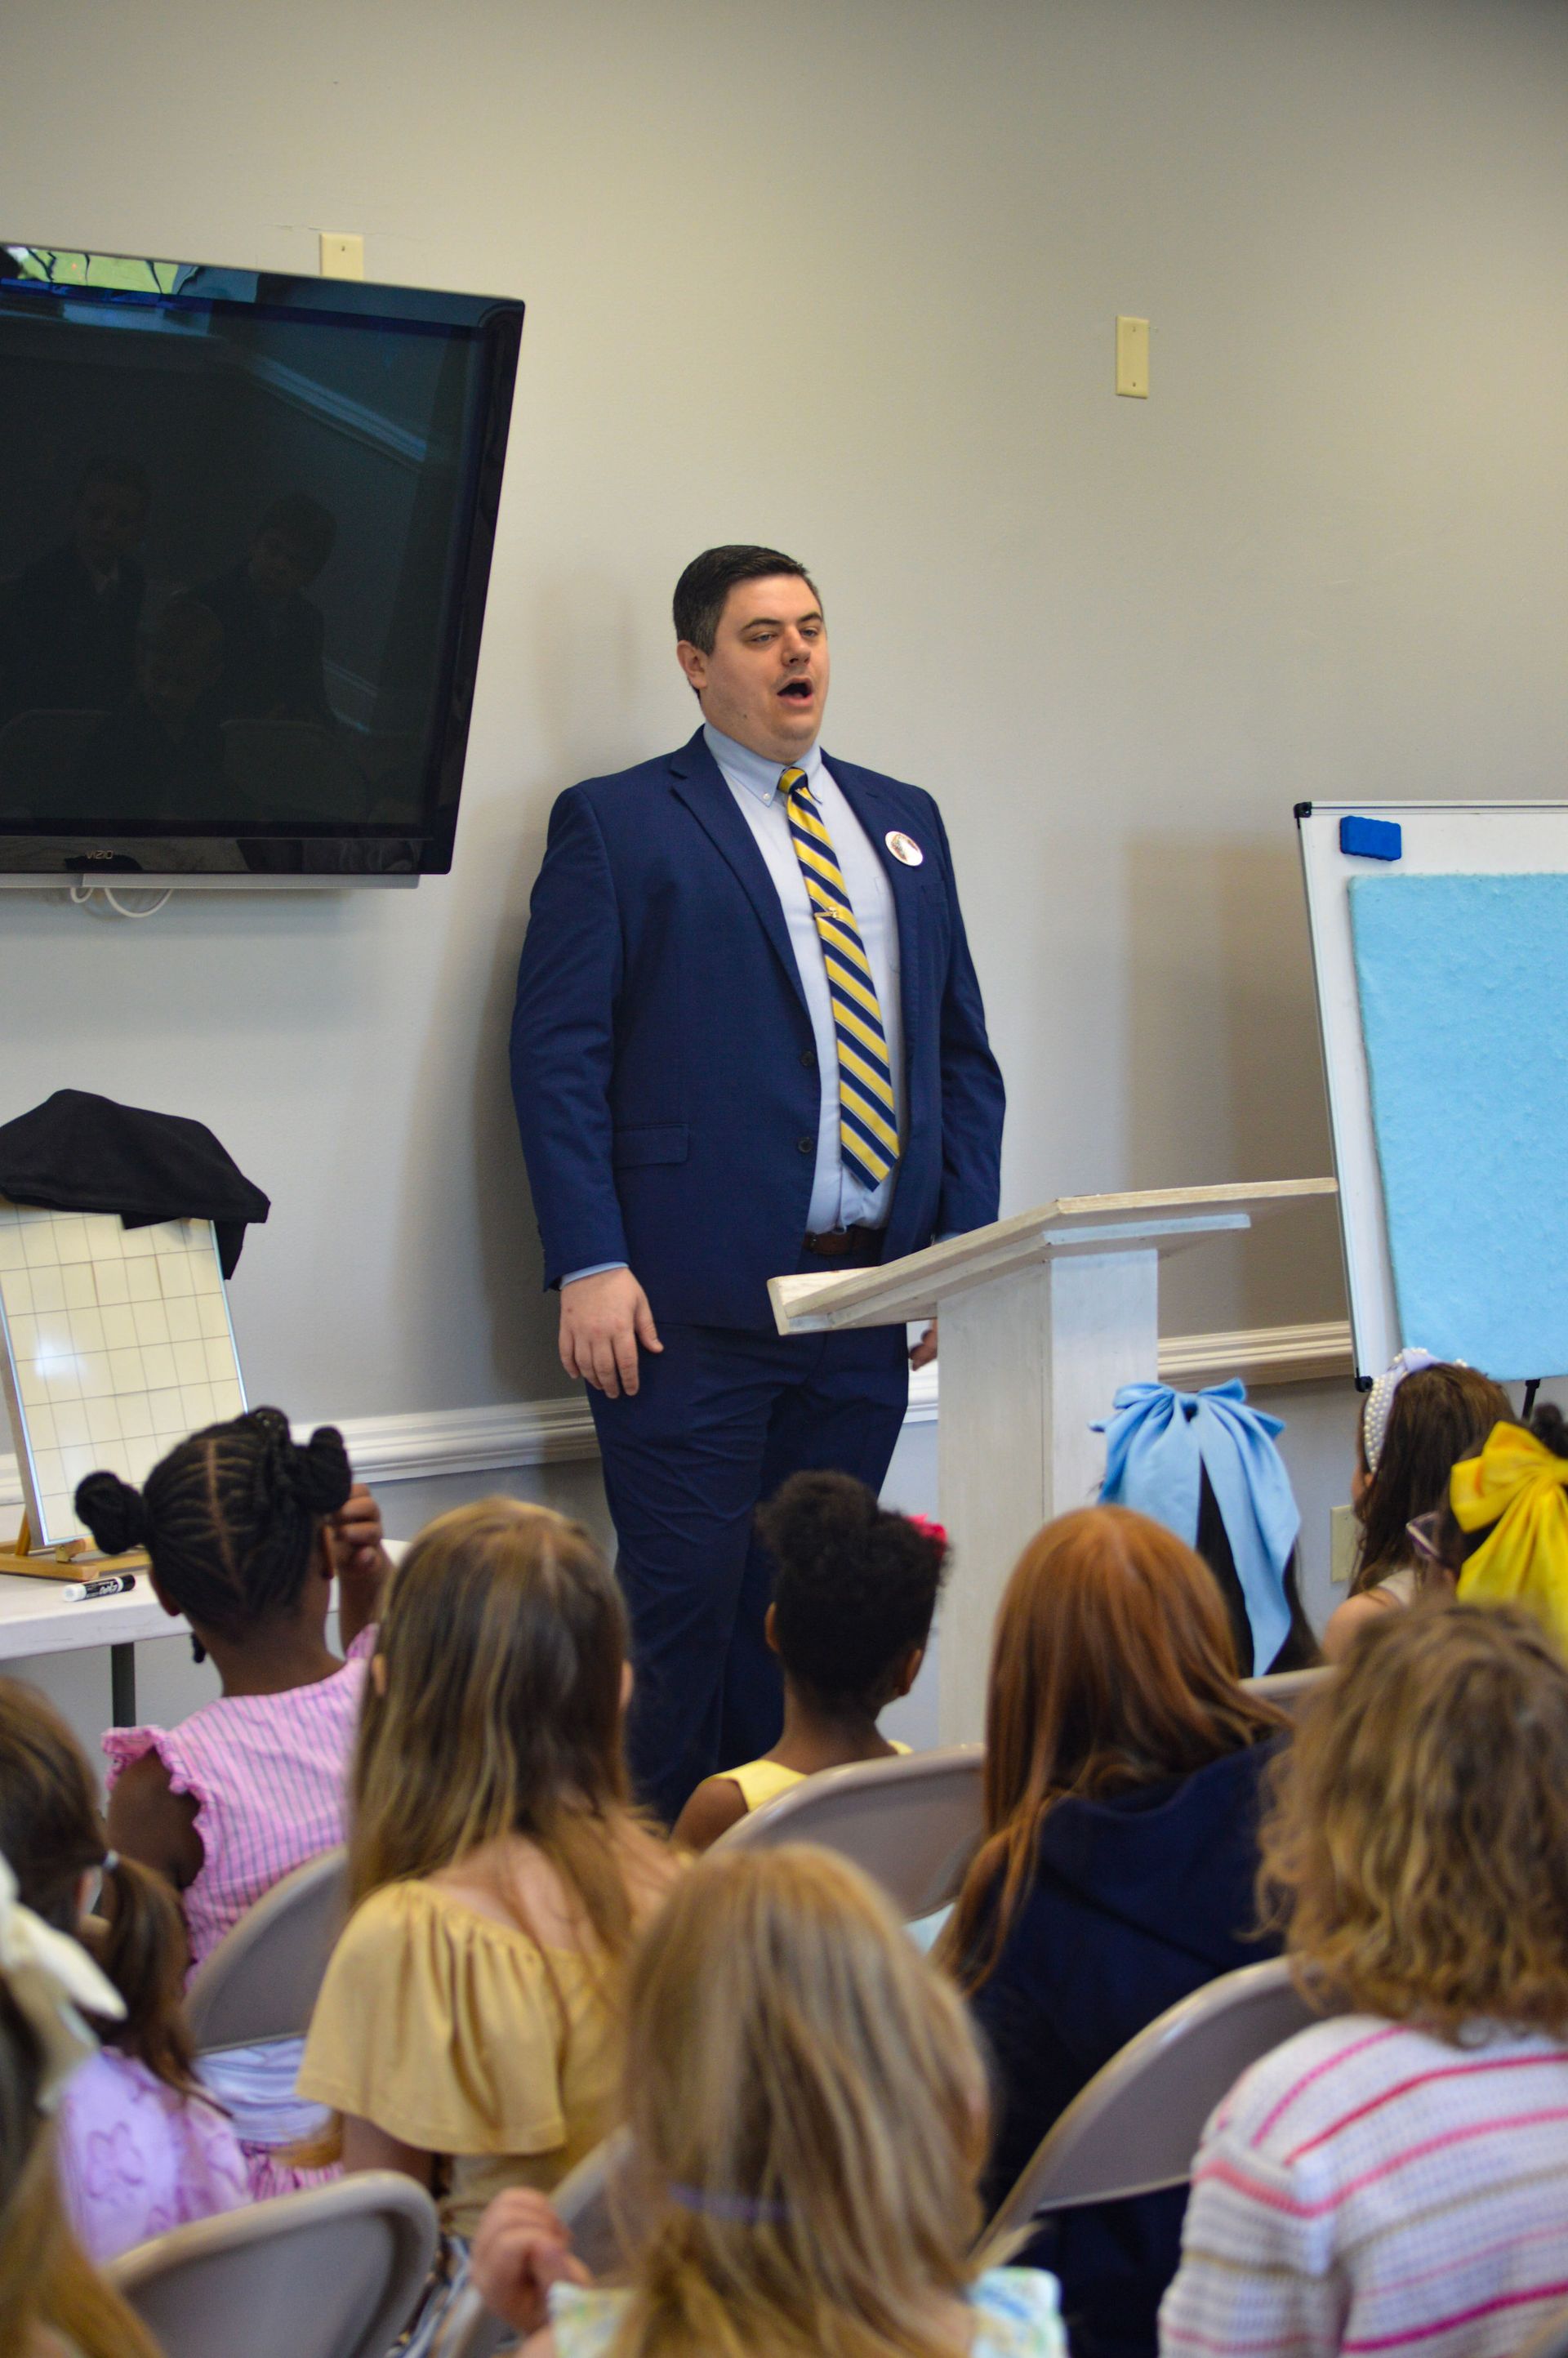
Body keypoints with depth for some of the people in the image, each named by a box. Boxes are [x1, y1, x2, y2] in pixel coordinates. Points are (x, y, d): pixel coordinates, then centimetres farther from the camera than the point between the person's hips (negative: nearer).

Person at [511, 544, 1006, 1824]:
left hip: (874, 1296, 5)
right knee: (683, 1611, -3)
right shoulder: (617, 822, 2)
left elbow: (963, 1049, 18)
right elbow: (556, 1056, -4)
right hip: (694, 1300, -5)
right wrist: (589, 1265, -14)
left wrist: (967, 1247, 6)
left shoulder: (903, 821, 17)